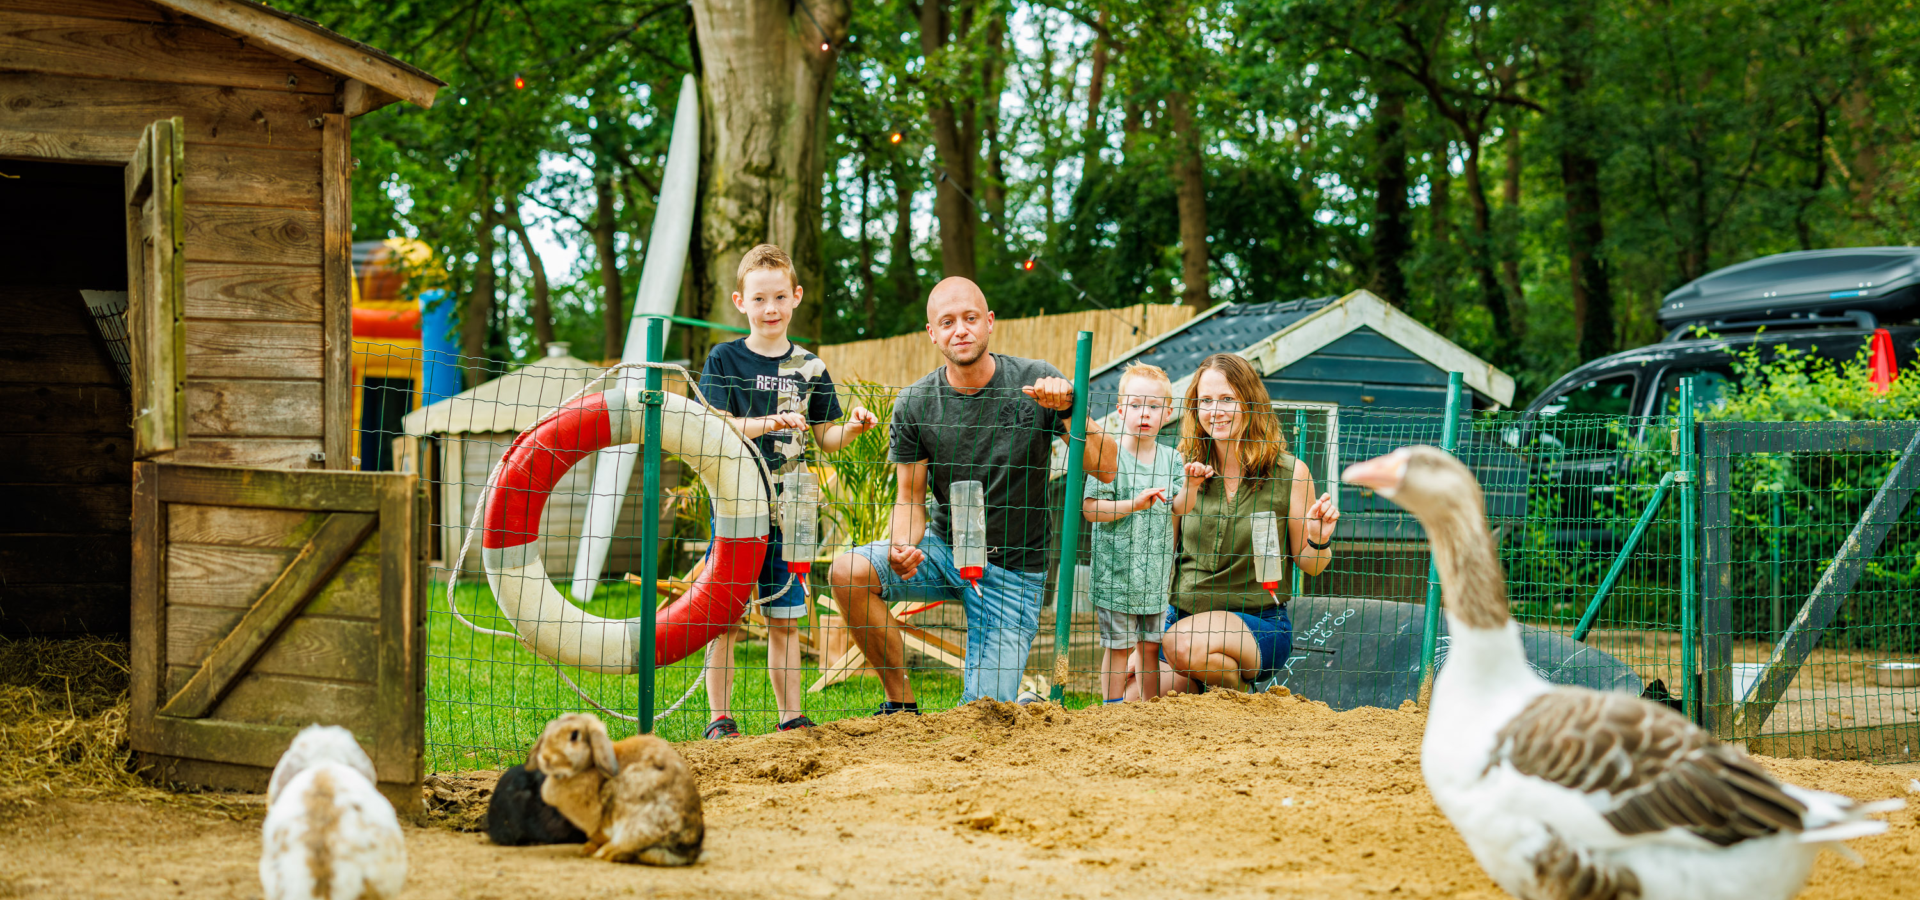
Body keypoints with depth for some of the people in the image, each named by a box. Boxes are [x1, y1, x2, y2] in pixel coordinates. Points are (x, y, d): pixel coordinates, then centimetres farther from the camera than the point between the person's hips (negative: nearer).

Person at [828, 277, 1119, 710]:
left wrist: (1071, 410, -33)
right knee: (848, 573, -25)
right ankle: (901, 702, -8)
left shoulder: (1036, 382, -12)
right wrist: (902, 546, -24)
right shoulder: (913, 405, -7)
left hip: (1014, 571, -2)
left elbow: (1105, 470, -16)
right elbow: (910, 499, -2)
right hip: (945, 547, 2)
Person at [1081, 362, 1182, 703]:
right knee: (1118, 647, 1)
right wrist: (1134, 504, -24)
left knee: (1152, 646, 10)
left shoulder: (1172, 459, 8)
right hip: (1117, 571, -4)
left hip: (1157, 574, 4)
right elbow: (1089, 507, -14)